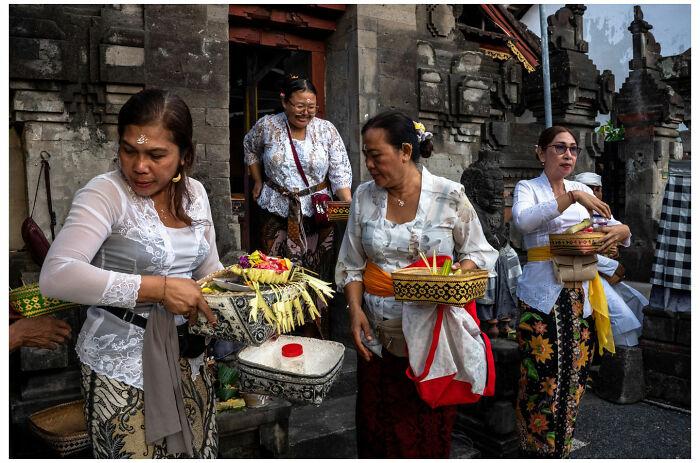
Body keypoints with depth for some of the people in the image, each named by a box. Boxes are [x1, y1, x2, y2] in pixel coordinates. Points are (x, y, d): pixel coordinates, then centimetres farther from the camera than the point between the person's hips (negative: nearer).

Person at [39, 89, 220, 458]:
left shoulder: (195, 193, 4)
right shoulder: (104, 193, -14)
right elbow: (56, 276, -27)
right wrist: (159, 288, -29)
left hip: (186, 354, 6)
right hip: (121, 362, -5)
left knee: (200, 451, 13)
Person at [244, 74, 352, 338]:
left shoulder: (326, 130, -2)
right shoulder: (267, 126, -2)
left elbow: (340, 172, -4)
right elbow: (250, 147, 20)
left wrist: (349, 205, -18)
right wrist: (258, 181, 14)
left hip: (316, 212, 0)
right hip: (277, 211, 0)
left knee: (317, 276, 0)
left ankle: (313, 337, 14)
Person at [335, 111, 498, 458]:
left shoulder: (450, 195, -5)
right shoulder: (364, 196, 5)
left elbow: (478, 252, 4)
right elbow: (352, 264, 9)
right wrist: (355, 309, -4)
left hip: (432, 327, -2)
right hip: (378, 329, 3)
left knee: (430, 426, 5)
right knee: (376, 425, 7)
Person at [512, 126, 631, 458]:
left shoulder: (583, 190, 17)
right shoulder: (527, 188, 3)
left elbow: (611, 226, 11)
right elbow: (522, 219, -20)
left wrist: (622, 231, -11)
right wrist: (571, 197, -25)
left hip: (580, 295, 5)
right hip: (542, 296, -4)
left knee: (573, 377, 8)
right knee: (542, 378, -4)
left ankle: (561, 449, 24)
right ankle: (536, 451, 14)